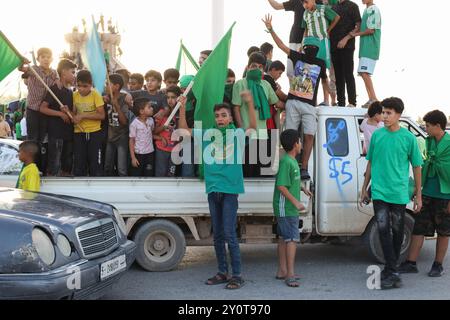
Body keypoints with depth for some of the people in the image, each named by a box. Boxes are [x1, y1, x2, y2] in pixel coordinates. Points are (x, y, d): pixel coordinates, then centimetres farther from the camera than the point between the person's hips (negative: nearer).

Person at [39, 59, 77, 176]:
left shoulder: (70, 91, 14)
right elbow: (43, 108, -14)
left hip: (69, 132, 8)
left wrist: (68, 111, -2)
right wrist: (60, 113, -17)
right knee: (54, 164, -7)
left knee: (68, 164, 12)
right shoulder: (54, 89, -8)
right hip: (56, 132, -8)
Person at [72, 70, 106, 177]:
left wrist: (83, 115, -20)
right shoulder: (74, 95, 1)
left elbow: (102, 115, -14)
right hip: (79, 133, 3)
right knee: (78, 164, 7)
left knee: (96, 163, 2)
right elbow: (74, 114, 10)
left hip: (95, 133, -3)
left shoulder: (96, 95, -10)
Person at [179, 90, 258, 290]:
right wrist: (183, 107, 3)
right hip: (212, 189, 5)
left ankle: (237, 275, 2)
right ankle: (222, 272, 23)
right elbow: (184, 130, 14)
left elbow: (253, 127, -18)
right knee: (217, 234, 12)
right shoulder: (207, 134, 10)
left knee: (229, 233, -7)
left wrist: (250, 103, -27)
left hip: (230, 189, -5)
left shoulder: (238, 133, 0)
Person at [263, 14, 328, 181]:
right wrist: (270, 29, -2)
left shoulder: (320, 64, 8)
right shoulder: (298, 57, 8)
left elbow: (324, 80, 20)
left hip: (309, 105, 0)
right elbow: (281, 45, 4)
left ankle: (304, 168, -7)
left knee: (309, 136, -10)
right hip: (293, 102, 0)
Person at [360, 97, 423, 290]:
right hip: (379, 192, 1)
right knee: (383, 230, -6)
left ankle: (391, 268, 23)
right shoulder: (377, 135, 4)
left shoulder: (408, 138, -2)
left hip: (399, 194, -1)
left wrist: (418, 195, 3)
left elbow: (416, 167, 4)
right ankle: (393, 273, -3)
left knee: (397, 231, 9)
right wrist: (364, 189, 14)